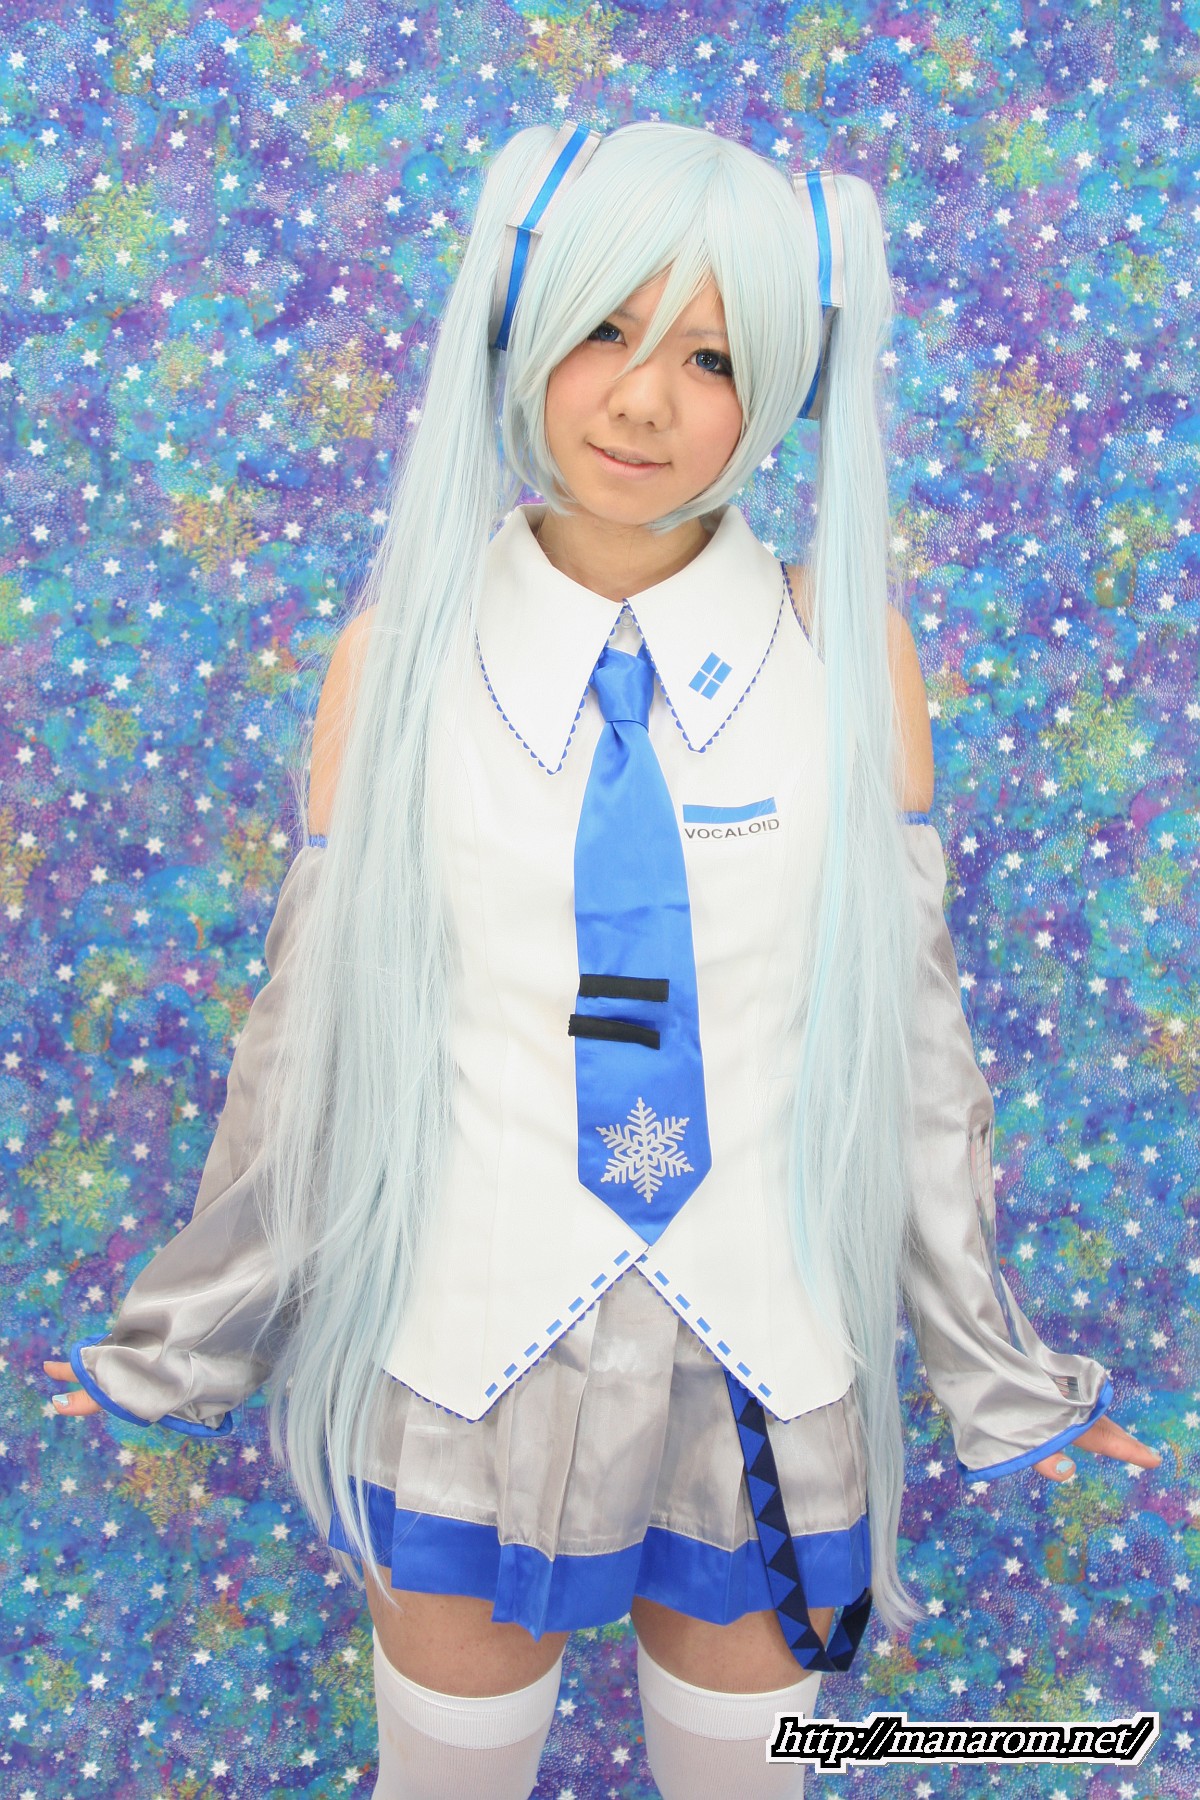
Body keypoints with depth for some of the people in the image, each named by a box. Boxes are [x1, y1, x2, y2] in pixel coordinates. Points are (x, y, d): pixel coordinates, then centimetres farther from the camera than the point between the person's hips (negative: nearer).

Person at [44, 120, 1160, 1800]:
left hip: (767, 1371, 0)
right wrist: (191, 1340, 5)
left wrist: (991, 1368, 4)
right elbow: (318, 1015, -2)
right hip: (466, 1349, 0)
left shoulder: (846, 646, -10)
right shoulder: (405, 645, -9)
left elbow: (909, 1016, -3)